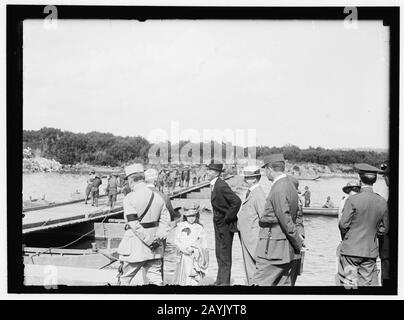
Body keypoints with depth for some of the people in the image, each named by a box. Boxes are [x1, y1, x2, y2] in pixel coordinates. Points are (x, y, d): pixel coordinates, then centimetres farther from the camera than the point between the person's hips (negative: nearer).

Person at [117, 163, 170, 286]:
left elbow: (135, 225, -18)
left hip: (135, 248, -5)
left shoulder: (130, 198, -12)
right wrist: (158, 238, -3)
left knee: (124, 279, 13)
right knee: (156, 280, 8)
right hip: (155, 250, 5)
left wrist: (150, 242, -14)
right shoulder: (158, 197, 5)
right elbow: (165, 220, 6)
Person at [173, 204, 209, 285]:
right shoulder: (180, 226, 6)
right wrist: (184, 249, -12)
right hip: (184, 256, 0)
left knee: (194, 280, -5)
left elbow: (204, 244, 9)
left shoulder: (200, 228, 8)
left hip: (195, 256, 0)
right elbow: (176, 241, 3)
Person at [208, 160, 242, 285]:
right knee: (219, 254, 17)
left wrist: (228, 217, -20)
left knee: (224, 255, -1)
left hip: (225, 225, -10)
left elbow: (237, 201, -28)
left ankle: (224, 282, 8)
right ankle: (220, 280, 27)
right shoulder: (215, 185, 8)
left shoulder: (221, 186, -22)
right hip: (219, 224, 10)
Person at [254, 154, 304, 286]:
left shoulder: (278, 190, -18)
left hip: (272, 250, -9)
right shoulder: (290, 185, 12)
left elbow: (286, 221, -19)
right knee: (284, 283, 13)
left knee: (260, 283, -3)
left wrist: (299, 244, -8)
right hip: (287, 250, 9)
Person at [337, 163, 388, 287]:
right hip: (371, 250, 5)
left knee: (348, 282, 1)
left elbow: (343, 224, -10)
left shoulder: (353, 200, -13)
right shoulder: (382, 202, 2)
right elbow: (383, 229, 9)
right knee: (369, 282, 10)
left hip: (351, 249, -4)